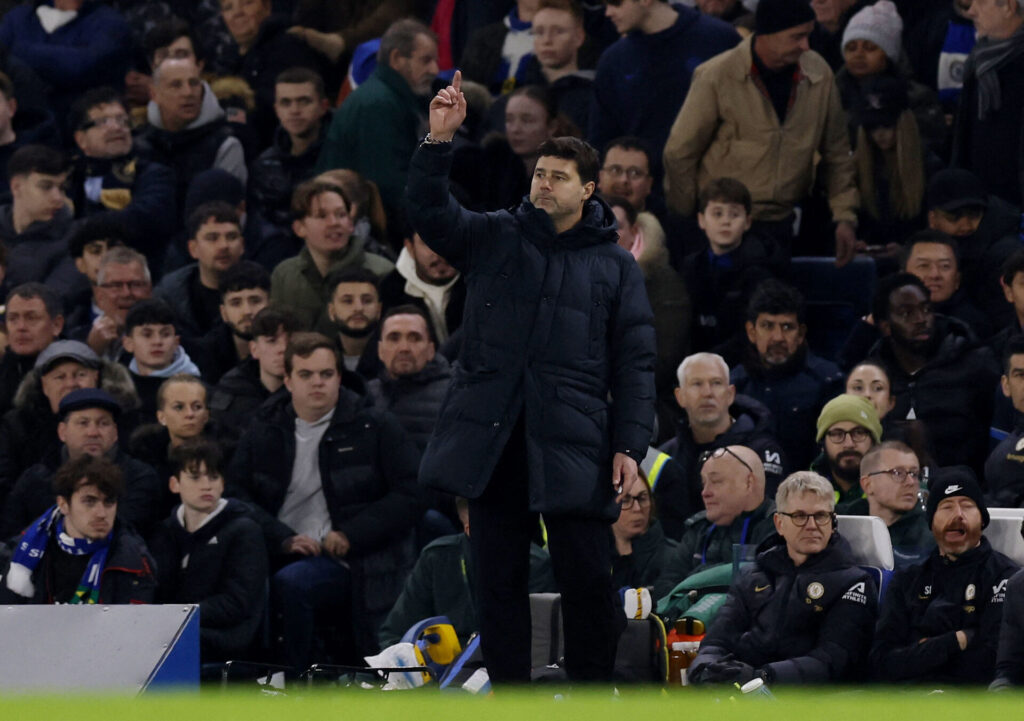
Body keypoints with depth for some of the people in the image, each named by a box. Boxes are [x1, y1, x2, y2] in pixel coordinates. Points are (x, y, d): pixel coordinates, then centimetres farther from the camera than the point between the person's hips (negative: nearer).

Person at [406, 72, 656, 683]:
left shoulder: (615, 265, 9)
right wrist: (440, 140, -16)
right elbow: (431, 214, -2)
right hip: (494, 439, 2)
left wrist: (631, 444, -4)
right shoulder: (495, 238, 13)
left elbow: (635, 363, 5)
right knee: (500, 576, 4)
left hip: (573, 445, -2)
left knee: (587, 577, -4)